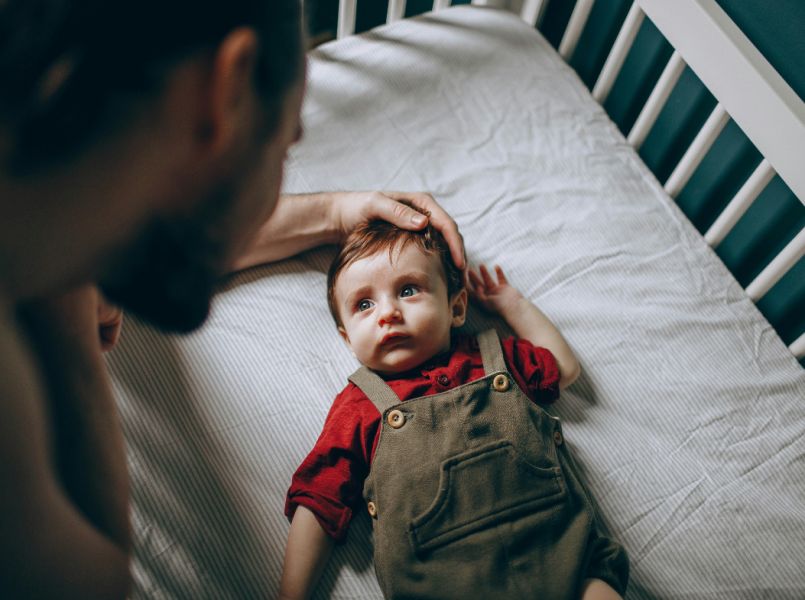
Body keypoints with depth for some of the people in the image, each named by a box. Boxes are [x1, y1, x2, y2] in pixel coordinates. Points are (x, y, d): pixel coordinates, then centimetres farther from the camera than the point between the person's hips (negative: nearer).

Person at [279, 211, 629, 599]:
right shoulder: (358, 407, 11)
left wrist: (511, 303, 34)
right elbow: (317, 505, 10)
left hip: (560, 555, 3)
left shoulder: (493, 357, 19)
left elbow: (565, 367, 36)